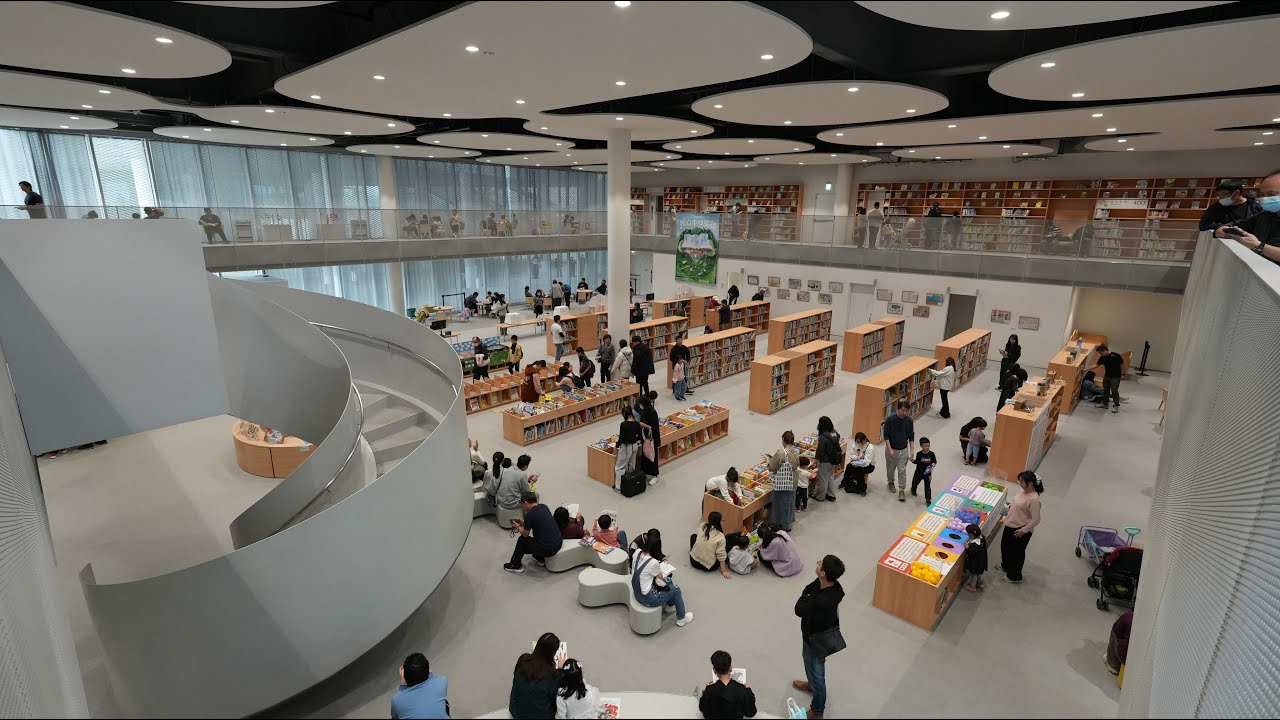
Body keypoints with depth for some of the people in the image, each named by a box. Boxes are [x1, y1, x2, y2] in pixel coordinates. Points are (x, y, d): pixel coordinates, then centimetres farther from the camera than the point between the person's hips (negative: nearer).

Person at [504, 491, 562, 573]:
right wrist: (524, 523, 25)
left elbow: (525, 534, 0)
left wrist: (518, 527, 18)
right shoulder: (544, 507, 5)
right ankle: (539, 558, 37)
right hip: (559, 544, 7)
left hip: (547, 550, -7)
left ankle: (515, 565, 27)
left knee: (521, 540, 14)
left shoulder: (529, 515, -15)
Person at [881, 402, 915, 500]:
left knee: (902, 470, 1)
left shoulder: (909, 421, -8)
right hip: (891, 449, -1)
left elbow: (911, 437, 1)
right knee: (891, 468, 15)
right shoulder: (890, 419, -18)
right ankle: (891, 482, 41)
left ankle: (902, 490, 11)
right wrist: (890, 449, -17)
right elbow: (886, 435, -13)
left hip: (904, 450, 1)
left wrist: (912, 450, -4)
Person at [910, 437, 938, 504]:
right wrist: (913, 461, -20)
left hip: (927, 473, -1)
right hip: (919, 472, 1)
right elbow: (917, 462, -2)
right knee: (915, 482, 20)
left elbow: (935, 461, -1)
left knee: (927, 486, 0)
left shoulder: (931, 454, -12)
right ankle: (913, 490, 53)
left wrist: (933, 465, -20)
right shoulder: (919, 454, -13)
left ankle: (928, 499, 10)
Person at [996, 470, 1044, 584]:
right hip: (1010, 525, 9)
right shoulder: (1024, 491, -3)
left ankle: (1014, 576, 32)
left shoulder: (1034, 499, -29)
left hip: (1020, 531, -9)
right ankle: (1005, 566, 52)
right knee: (1005, 546, 27)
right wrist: (1009, 507, 4)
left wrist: (1023, 530, -21)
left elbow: (1035, 520, -24)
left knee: (1017, 553, 11)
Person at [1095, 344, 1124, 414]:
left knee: (1114, 391, -4)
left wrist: (1122, 374, -11)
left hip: (1115, 377, -7)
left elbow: (1122, 364, -12)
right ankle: (1104, 404, 26)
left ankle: (1116, 406, 7)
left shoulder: (1116, 356, -19)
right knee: (1105, 390, 14)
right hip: (1107, 376, 7)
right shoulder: (1102, 358, 0)